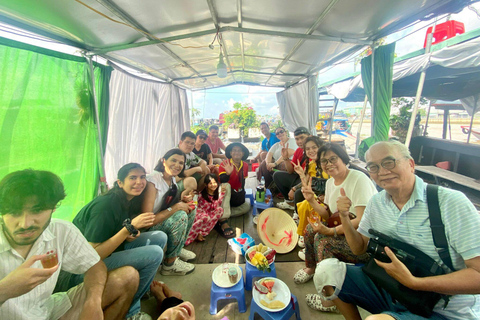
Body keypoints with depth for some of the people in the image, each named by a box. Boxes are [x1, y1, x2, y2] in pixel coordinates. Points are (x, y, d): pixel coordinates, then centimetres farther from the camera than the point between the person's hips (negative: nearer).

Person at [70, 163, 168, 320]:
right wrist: (130, 227, -30)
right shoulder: (105, 205, -25)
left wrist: (128, 235, -10)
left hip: (107, 253, 8)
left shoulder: (129, 201, -1)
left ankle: (141, 287, 5)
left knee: (159, 237, -6)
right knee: (154, 253, -23)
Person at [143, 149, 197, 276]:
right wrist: (176, 207, -26)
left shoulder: (172, 179, -1)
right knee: (180, 216, -27)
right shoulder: (153, 180, -27)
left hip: (160, 220, 8)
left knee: (190, 208, 0)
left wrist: (182, 200, -11)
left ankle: (178, 248, 13)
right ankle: (170, 264, -7)